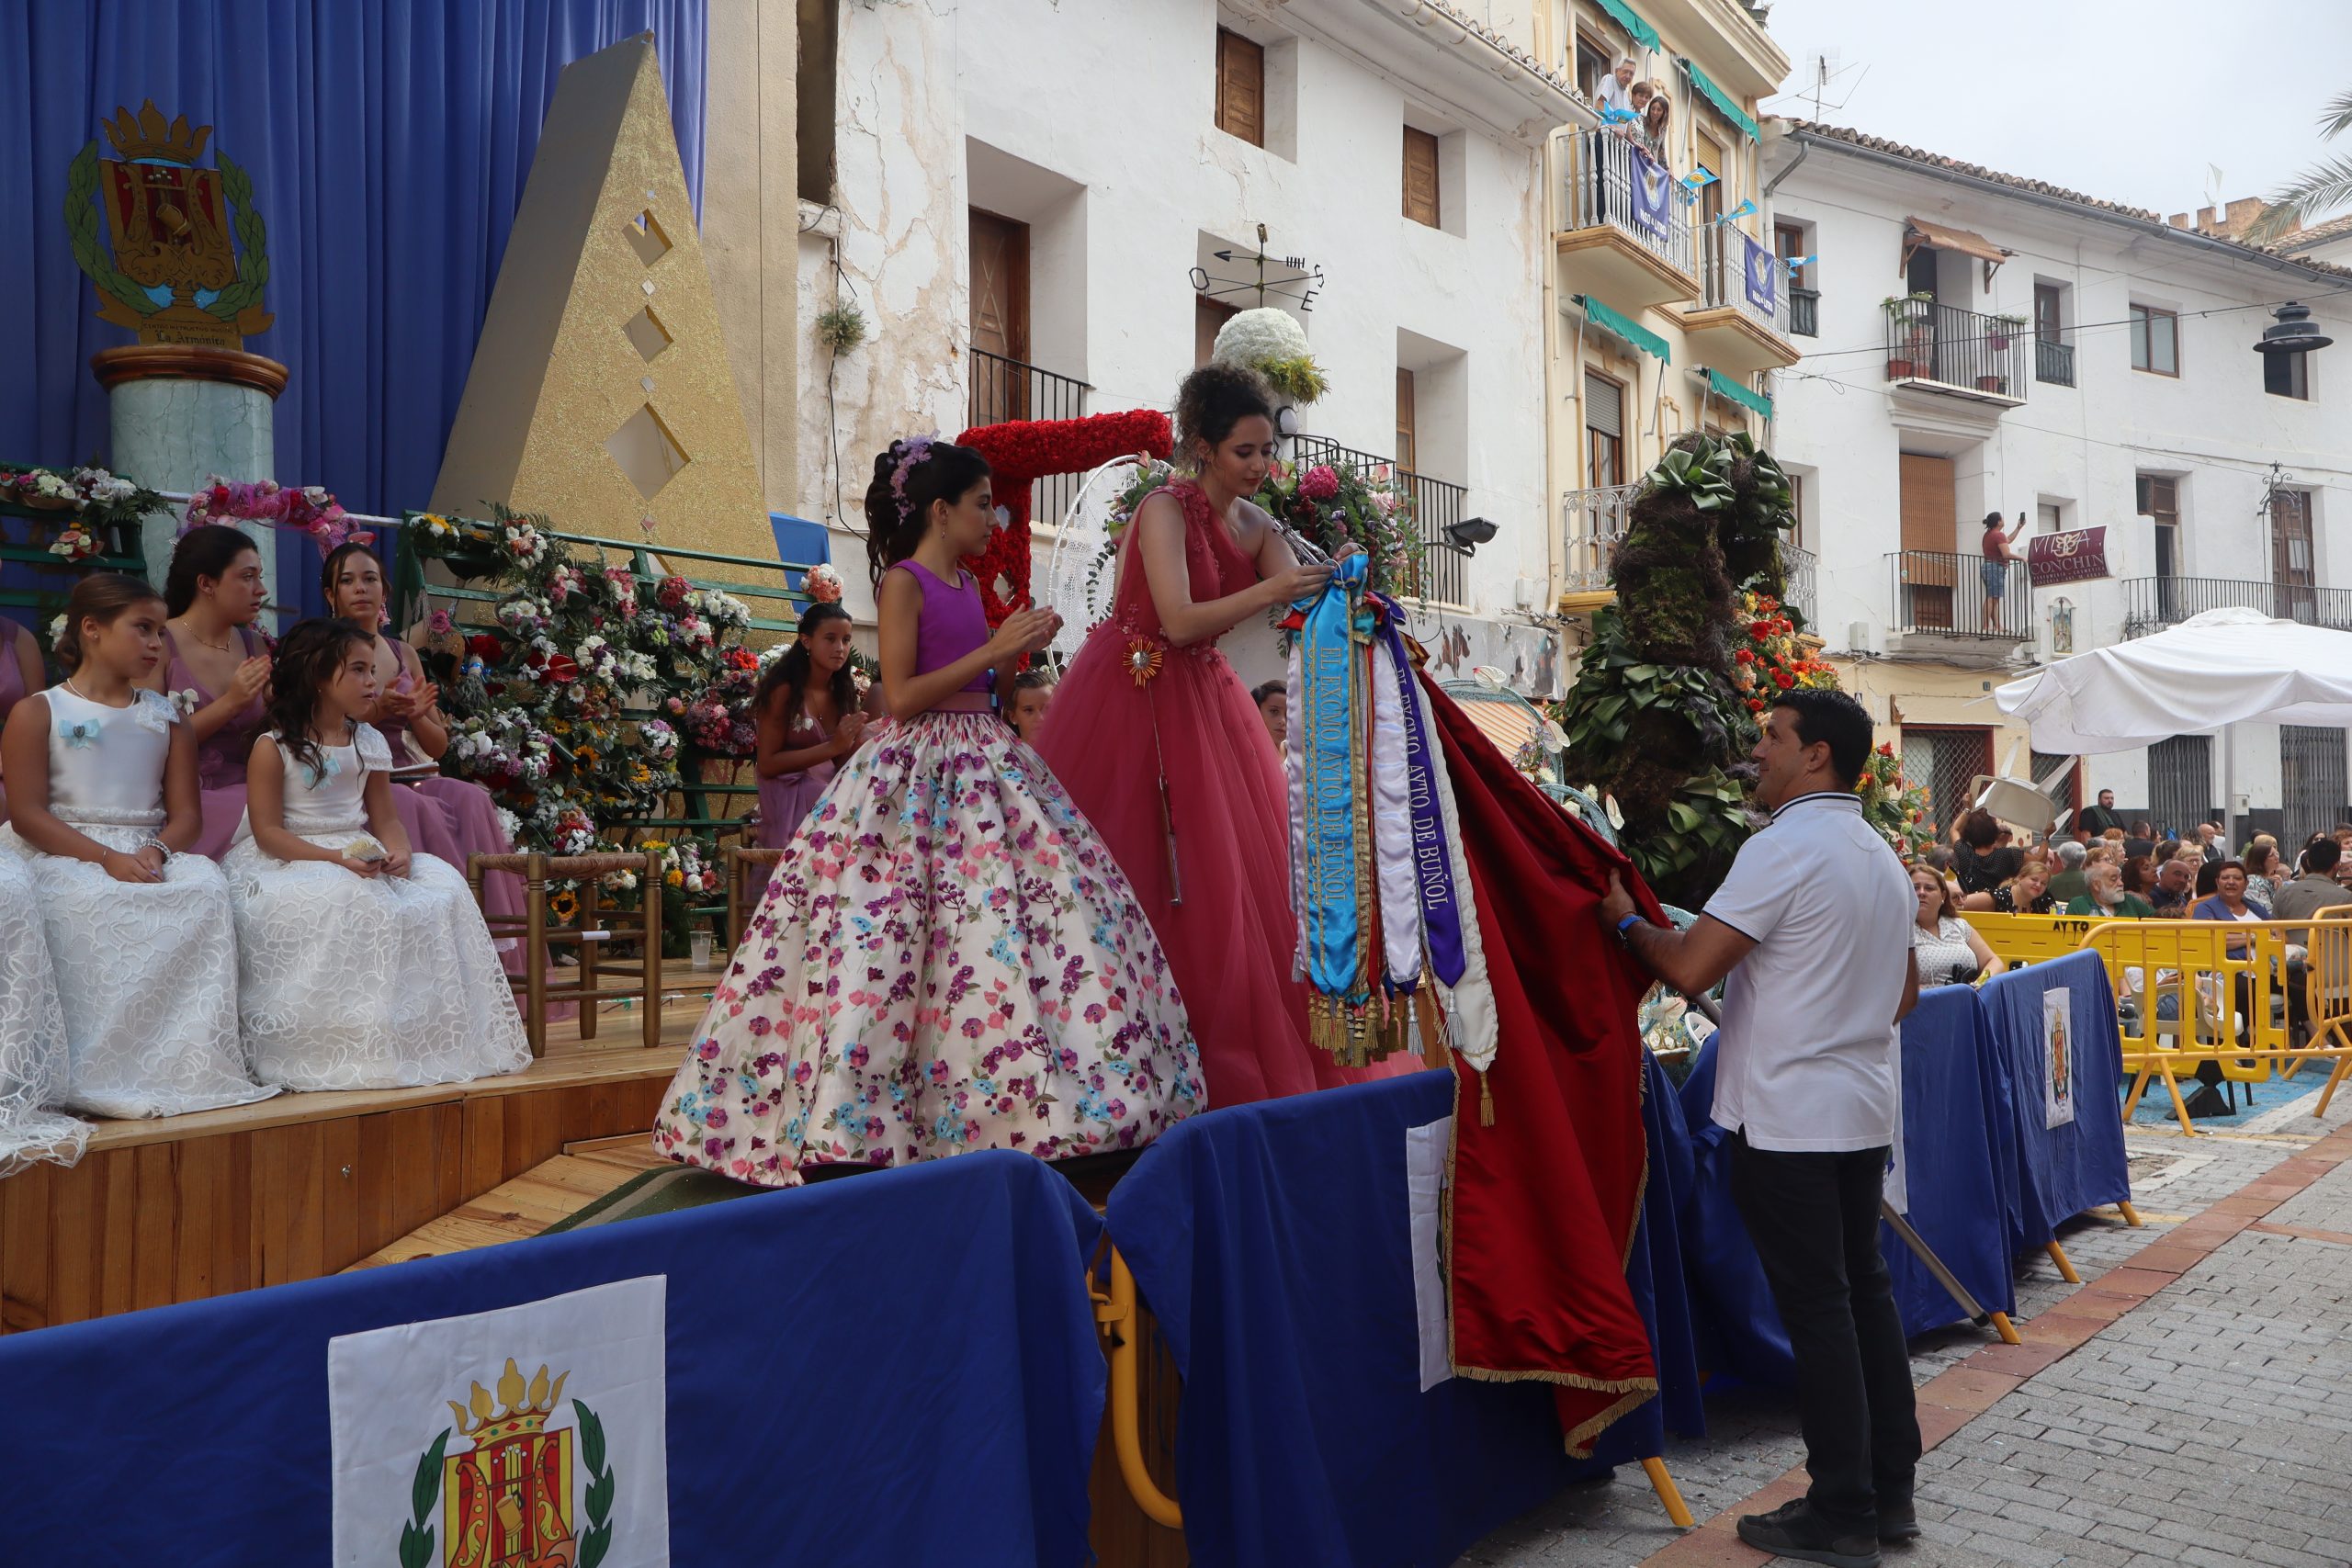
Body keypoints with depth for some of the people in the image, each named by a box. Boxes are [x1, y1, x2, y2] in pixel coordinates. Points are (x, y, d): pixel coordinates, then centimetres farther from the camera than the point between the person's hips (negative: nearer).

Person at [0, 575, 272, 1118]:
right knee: (94, 904, -37)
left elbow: (186, 813, 8)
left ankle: (189, 1062, -29)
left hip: (147, 853, 3)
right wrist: (107, 857, -20)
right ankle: (98, 1076, -31)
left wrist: (156, 851, -15)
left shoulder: (165, 718, 16)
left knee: (205, 887, -29)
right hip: (62, 853, -3)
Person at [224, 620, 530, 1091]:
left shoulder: (371, 744, 11)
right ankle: (347, 1052, -26)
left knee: (443, 884, -17)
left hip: (360, 858, 6)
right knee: (345, 900, -36)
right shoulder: (274, 748, -6)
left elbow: (385, 817, 10)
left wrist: (399, 852, -14)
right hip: (288, 861, -5)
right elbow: (268, 832, -12)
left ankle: (435, 1040, -15)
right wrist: (336, 859, -25)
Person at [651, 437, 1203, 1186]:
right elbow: (902, 697, -16)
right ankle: (851, 1118, 2)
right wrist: (991, 650, -15)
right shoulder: (903, 582, -7)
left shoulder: (969, 584, 16)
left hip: (986, 765, 8)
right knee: (889, 945, -8)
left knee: (1048, 905, 4)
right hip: (919, 773, -8)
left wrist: (1019, 651, 5)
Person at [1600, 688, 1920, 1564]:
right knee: (1864, 1288, 15)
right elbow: (1905, 993, 21)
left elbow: (1690, 968, -21)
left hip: (1788, 1117, -9)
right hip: (1862, 1106, 9)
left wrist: (1626, 920, -5)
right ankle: (1890, 1490, 25)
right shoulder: (1881, 855, 13)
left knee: (1815, 1306, -2)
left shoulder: (1784, 847, -16)